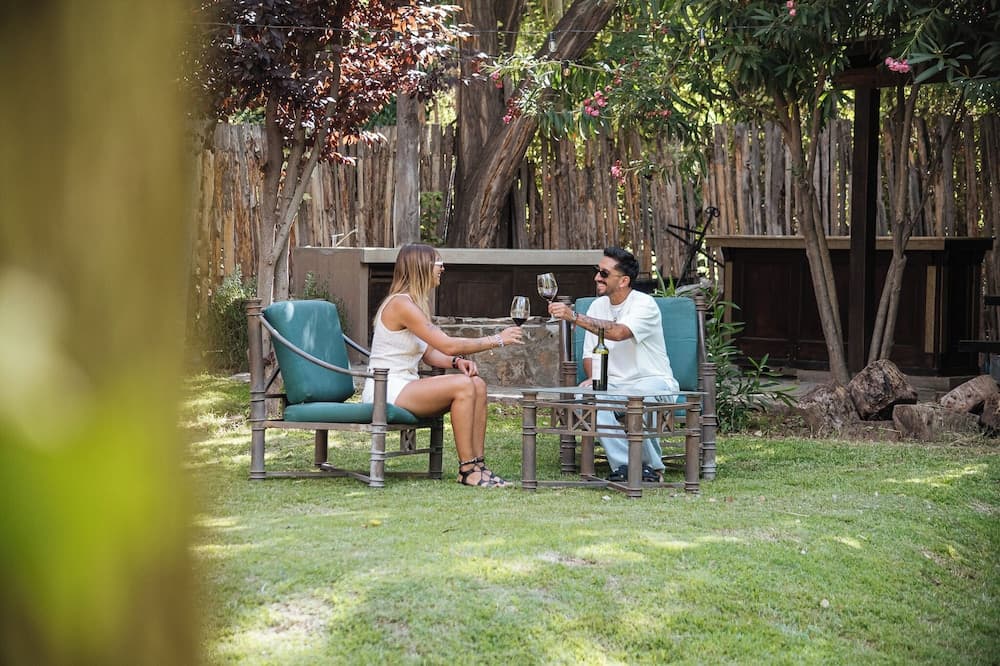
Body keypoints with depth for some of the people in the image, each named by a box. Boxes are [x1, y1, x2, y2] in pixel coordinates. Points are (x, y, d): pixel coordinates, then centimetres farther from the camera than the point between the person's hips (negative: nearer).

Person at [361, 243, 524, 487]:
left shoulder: (414, 303, 16)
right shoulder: (401, 304, -17)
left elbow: (430, 353, 14)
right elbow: (448, 345, -20)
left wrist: (457, 362, -7)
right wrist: (497, 339, -14)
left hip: (405, 385, 10)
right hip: (386, 391, -10)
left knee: (477, 384, -5)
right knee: (463, 386, -24)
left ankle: (478, 464, -7)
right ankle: (467, 470, -20)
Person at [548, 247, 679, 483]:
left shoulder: (644, 304, -13)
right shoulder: (597, 306, 8)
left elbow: (619, 332, -33)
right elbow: (589, 353, 12)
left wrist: (574, 316, -36)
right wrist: (593, 377, -10)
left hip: (654, 381, -5)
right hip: (615, 383, 5)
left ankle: (653, 467, -15)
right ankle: (624, 465, -21)